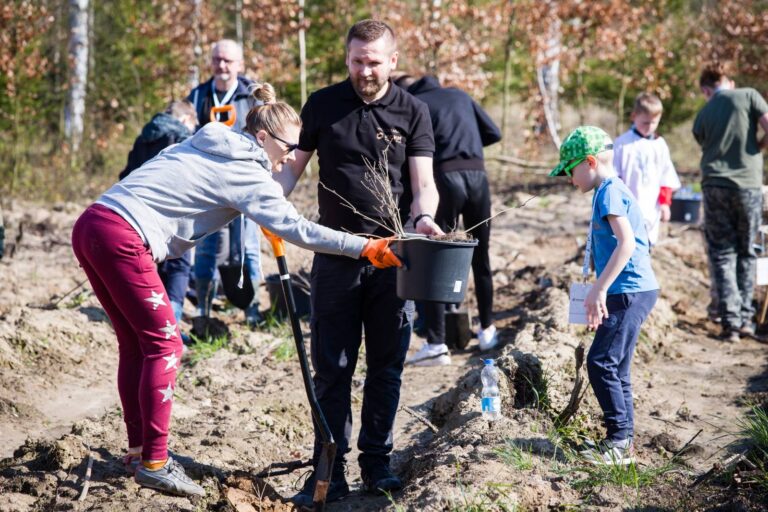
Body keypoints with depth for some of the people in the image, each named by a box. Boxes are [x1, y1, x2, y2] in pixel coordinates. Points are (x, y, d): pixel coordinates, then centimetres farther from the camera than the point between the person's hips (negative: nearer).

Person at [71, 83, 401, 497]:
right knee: (163, 343, -3)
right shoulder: (246, 173, -5)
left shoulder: (209, 145, 20)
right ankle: (153, 463, -1)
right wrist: (367, 249, -12)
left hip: (92, 226, 9)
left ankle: (139, 449, 21)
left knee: (136, 341, 15)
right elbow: (296, 229, -12)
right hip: (122, 238, -9)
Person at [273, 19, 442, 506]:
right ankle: (330, 471, 6)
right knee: (333, 369, 1)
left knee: (386, 366, 7)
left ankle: (377, 462, 19)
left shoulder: (413, 111, 0)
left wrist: (424, 218, -26)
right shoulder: (322, 105, 2)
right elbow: (294, 165, 6)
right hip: (336, 254, 0)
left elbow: (423, 182, -5)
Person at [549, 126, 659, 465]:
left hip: (629, 292, -10)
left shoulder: (610, 192, -12)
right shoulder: (610, 192, 19)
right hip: (629, 292, 10)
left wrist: (599, 289, -25)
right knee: (615, 368, 12)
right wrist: (602, 292, 26)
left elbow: (626, 242, -24)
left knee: (601, 362, -11)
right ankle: (622, 442, 16)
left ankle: (619, 441, -8)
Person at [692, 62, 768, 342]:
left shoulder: (702, 117, 9)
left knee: (722, 255, 6)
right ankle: (745, 318, 14)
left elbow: (707, 148, 13)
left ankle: (730, 322, -2)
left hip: (715, 186, 1)